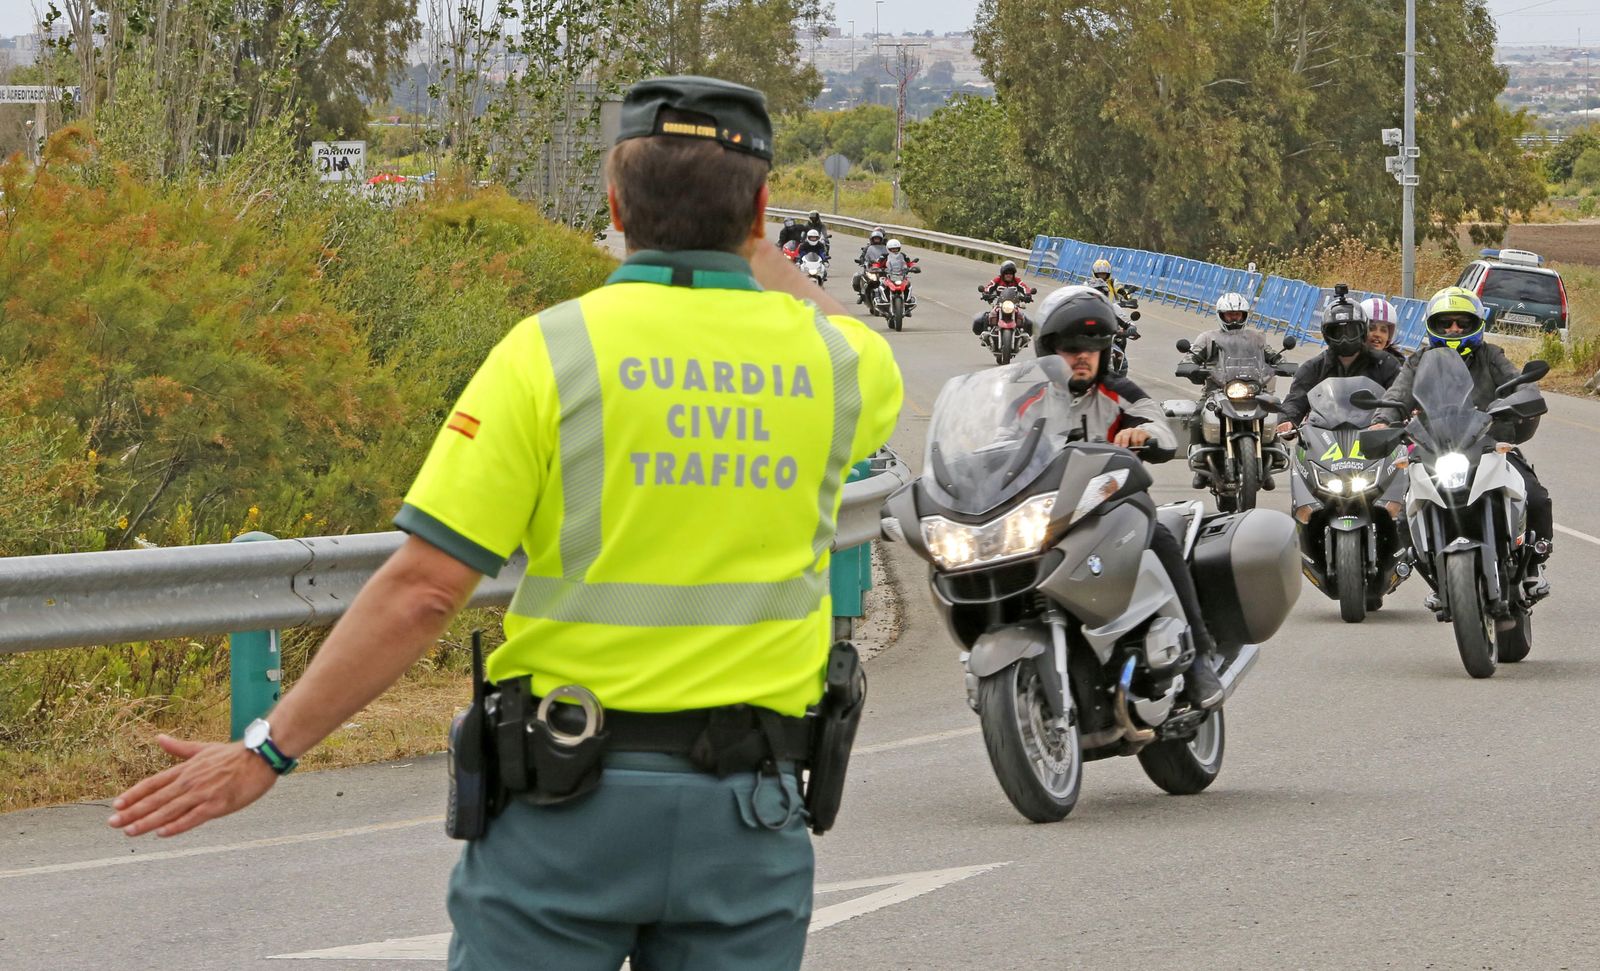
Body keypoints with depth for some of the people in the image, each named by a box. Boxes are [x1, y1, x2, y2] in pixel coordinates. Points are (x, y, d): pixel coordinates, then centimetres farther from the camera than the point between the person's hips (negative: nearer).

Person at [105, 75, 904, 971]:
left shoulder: (553, 351, -8)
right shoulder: (830, 362, 2)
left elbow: (421, 590, -12)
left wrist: (268, 752, -6)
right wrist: (752, 249, 31)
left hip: (571, 797, -3)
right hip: (750, 813, 3)